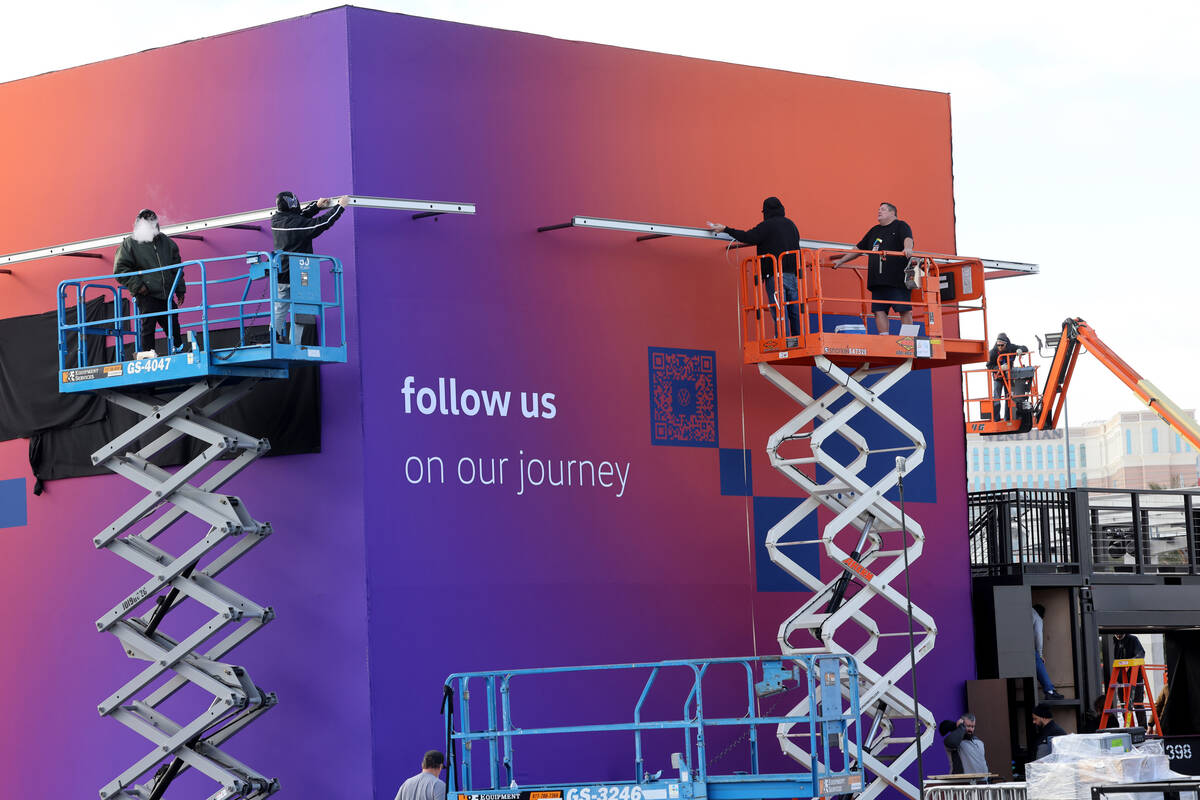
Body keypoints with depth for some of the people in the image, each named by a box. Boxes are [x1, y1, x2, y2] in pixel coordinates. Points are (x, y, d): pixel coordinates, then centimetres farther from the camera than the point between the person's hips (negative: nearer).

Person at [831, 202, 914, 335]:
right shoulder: (874, 231, 26)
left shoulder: (900, 226, 6)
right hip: (878, 280, 7)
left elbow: (907, 238, -14)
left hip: (898, 278, -7)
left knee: (904, 310, -9)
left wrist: (907, 248, -36)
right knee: (879, 310, -2)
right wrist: (841, 261, 32)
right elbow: (859, 249, 33)